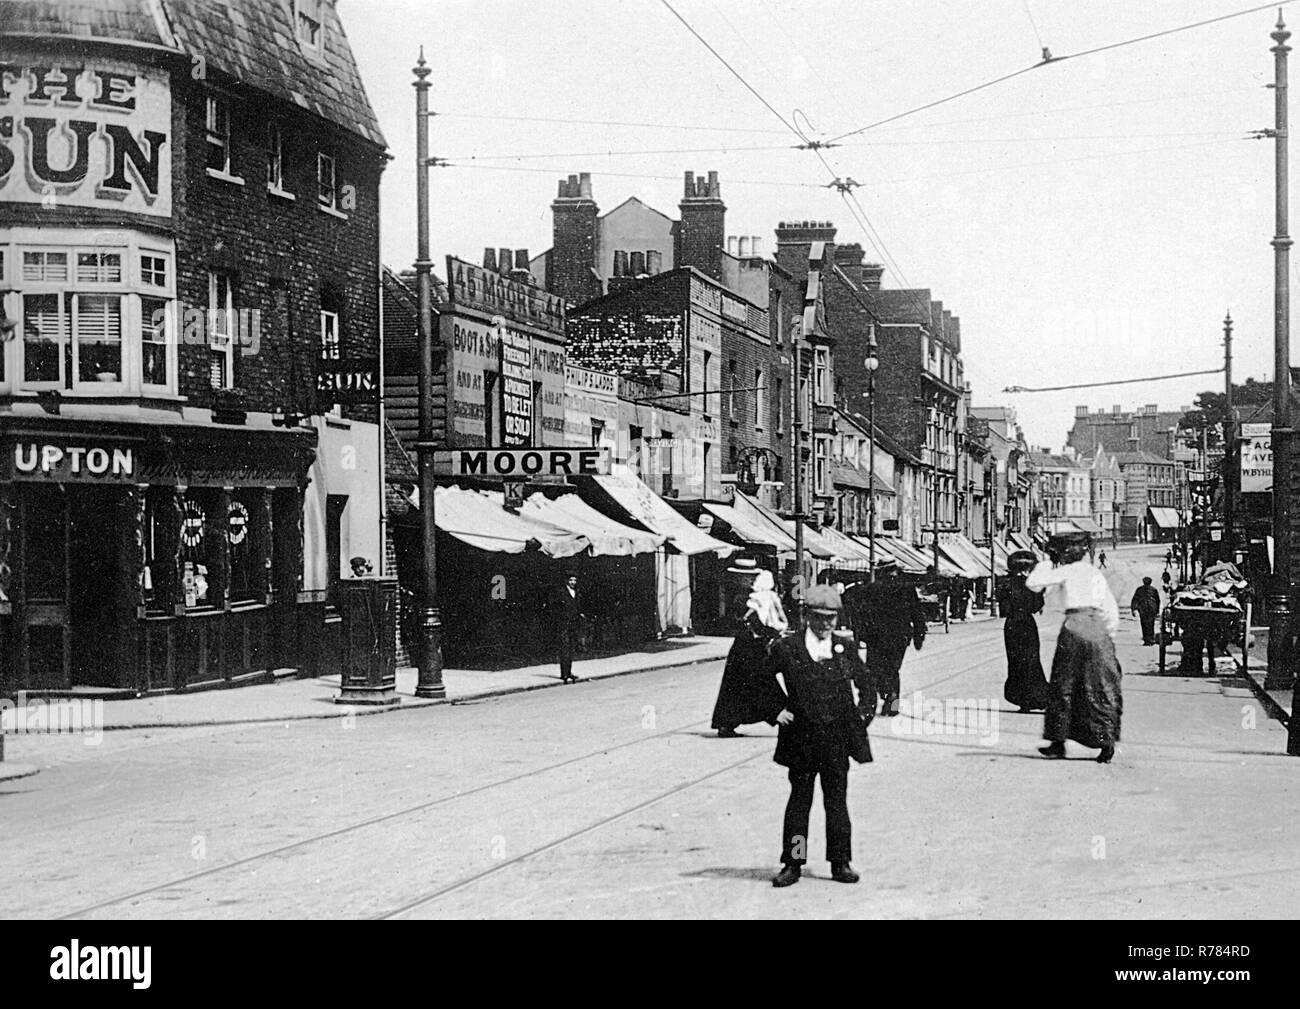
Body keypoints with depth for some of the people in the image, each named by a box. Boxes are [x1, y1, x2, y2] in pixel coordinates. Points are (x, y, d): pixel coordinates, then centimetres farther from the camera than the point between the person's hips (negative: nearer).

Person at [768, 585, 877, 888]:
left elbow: (866, 683, 18)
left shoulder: (845, 648, 7)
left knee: (837, 801, 6)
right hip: (801, 737, -2)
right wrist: (776, 710, -1)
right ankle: (792, 864, 10)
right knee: (799, 800, 4)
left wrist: (864, 712, 6)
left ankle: (841, 863, 14)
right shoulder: (787, 649, -2)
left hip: (837, 739, 2)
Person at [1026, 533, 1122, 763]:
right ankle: (1107, 742, -2)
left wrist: (1047, 563, 13)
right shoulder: (1097, 574, 16)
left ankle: (1058, 742, 5)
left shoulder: (1067, 571, 1)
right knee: (1101, 689, 6)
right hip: (1098, 627, 4)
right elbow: (1112, 610, 16)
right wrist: (1109, 637, 21)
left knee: (1063, 687, 5)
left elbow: (1032, 583, 2)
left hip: (1075, 625, -4)